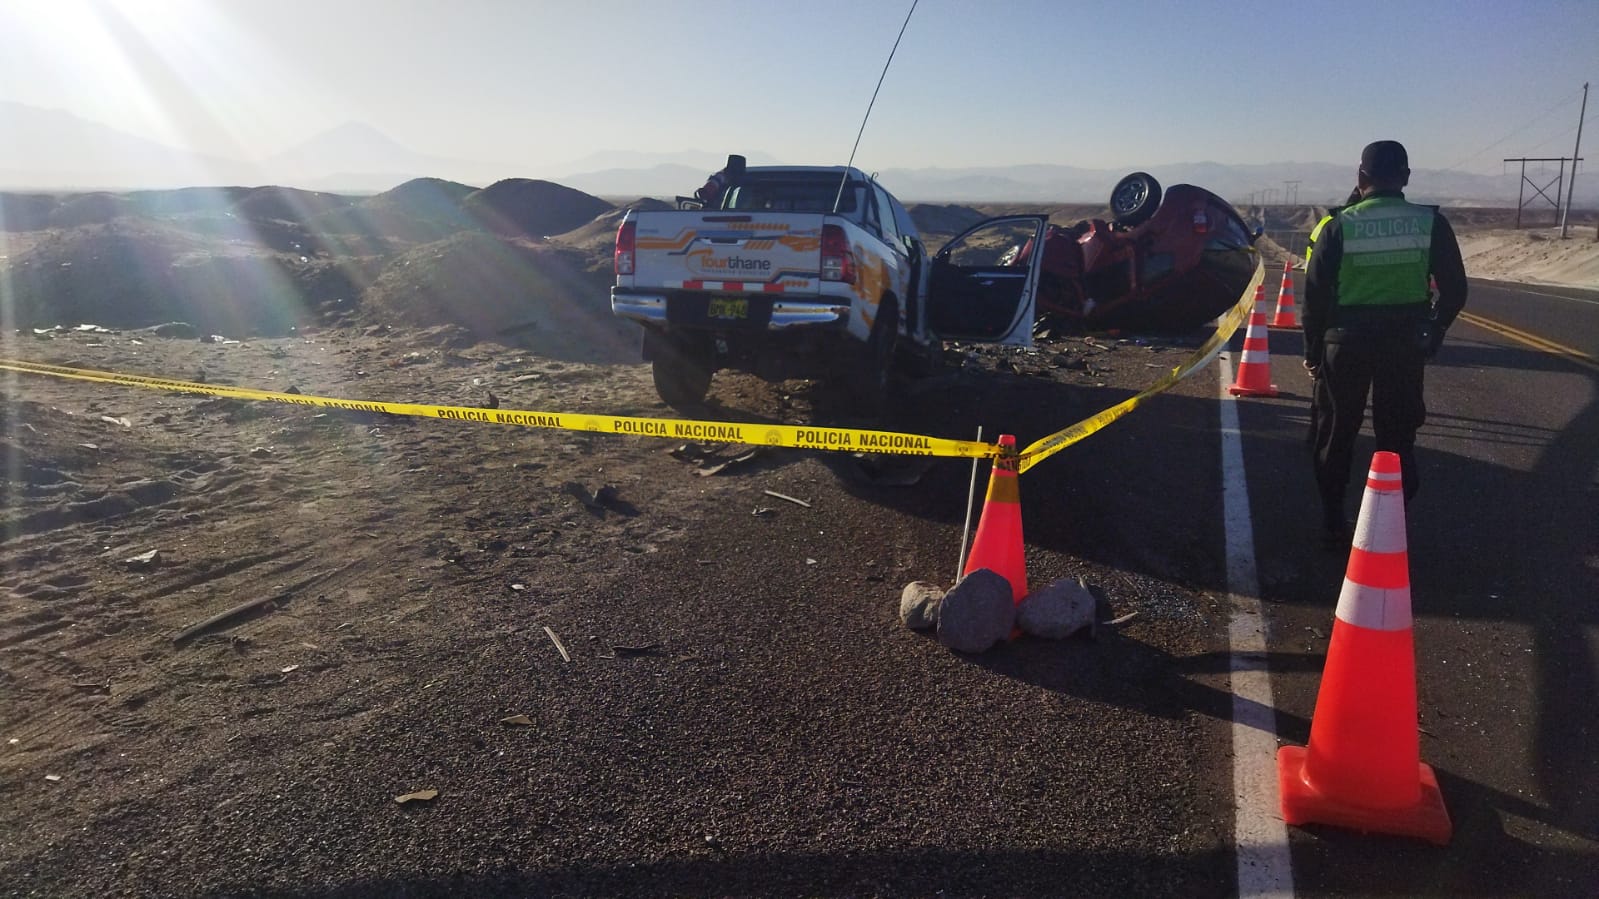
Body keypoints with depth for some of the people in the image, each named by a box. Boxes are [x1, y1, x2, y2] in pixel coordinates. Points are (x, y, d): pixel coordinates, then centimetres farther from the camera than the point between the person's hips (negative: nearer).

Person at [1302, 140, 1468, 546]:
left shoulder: (1340, 226, -7)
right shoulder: (1431, 223, -3)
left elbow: (1316, 294, -6)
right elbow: (1455, 290, -1)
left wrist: (1312, 349, 3)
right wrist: (1433, 333, 15)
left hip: (1347, 341, -1)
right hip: (1406, 342, 1)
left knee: (1336, 434, 13)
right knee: (1397, 436, 12)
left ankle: (1333, 521, 19)